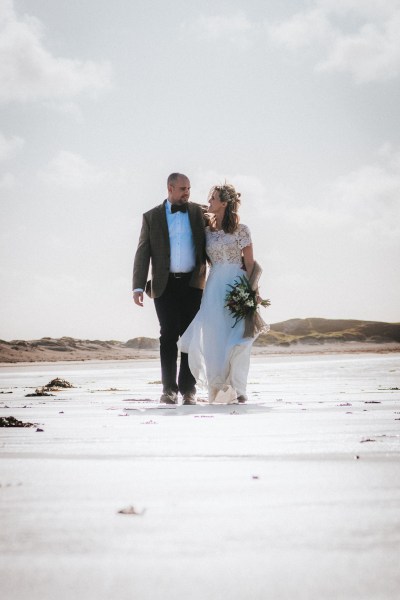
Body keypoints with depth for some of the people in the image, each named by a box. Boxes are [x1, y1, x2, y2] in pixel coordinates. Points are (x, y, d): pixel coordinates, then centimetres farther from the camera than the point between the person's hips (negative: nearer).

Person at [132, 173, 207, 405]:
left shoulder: (197, 212, 9)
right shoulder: (152, 217, 7)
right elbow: (143, 253, 4)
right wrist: (138, 287, -5)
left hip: (192, 283, 1)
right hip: (165, 285, -1)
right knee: (168, 336, -3)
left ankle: (188, 388, 5)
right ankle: (169, 388, 2)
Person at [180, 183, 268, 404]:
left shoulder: (241, 230, -1)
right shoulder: (207, 230, 11)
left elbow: (250, 263, -2)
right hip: (214, 288, 4)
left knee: (236, 338, -9)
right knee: (213, 338, -3)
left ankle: (238, 389, -4)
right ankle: (219, 388, 5)